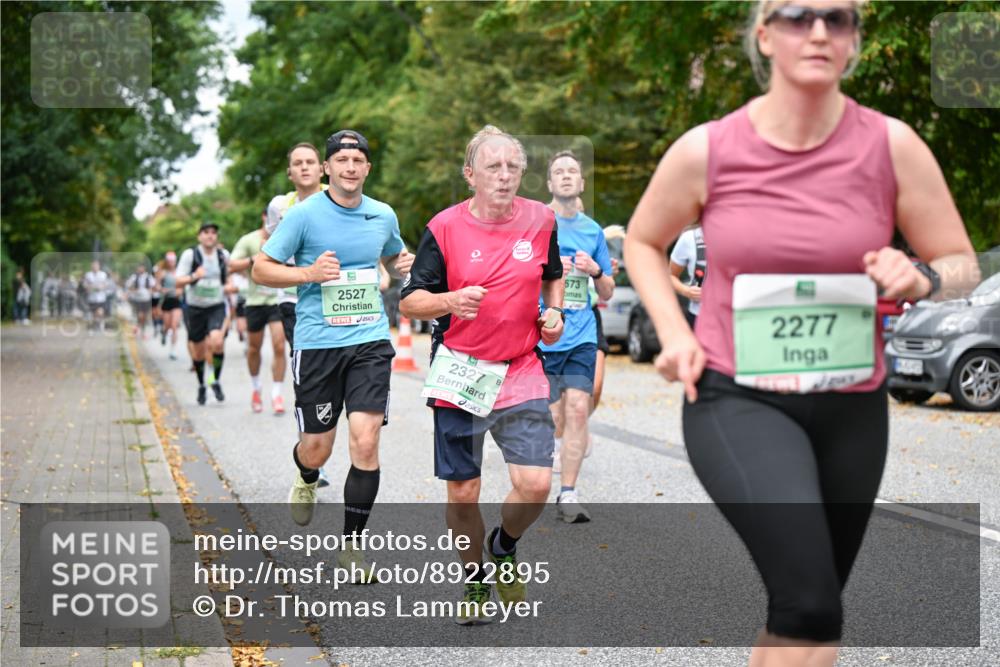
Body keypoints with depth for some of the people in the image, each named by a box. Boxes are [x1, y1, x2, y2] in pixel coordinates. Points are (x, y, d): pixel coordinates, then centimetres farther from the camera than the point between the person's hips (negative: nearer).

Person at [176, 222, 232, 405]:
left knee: (217, 342, -23)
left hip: (217, 306, 1)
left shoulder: (223, 255, 2)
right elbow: (178, 282, -11)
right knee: (198, 351, 9)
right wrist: (193, 277, -29)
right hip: (196, 308, -1)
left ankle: (216, 381, -3)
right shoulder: (190, 254, -8)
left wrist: (229, 286, 2)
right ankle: (201, 386, 31)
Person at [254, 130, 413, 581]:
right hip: (317, 343, -2)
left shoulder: (383, 215, 7)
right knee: (317, 450, 6)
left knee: (365, 442, -10)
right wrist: (310, 273, -17)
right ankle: (306, 477, 46)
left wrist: (403, 265, 4)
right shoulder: (303, 215, -5)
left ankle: (351, 545, 5)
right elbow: (260, 270, -3)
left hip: (370, 341, 2)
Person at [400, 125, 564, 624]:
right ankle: (476, 580, 29)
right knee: (462, 492, 4)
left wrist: (554, 311, 4)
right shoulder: (444, 228, -7)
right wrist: (451, 301, -23)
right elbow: (409, 302, -4)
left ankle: (504, 545, 23)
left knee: (535, 485, -10)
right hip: (459, 374, -2)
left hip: (522, 373, 2)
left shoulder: (541, 220, 2)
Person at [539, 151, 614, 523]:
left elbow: (607, 293, 17)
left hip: (582, 335, 3)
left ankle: (567, 495, 0)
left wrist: (596, 272, -3)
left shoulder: (592, 230, 13)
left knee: (578, 410, -8)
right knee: (551, 419, -2)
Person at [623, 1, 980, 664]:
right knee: (810, 601, -24)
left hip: (851, 406, 3)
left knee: (808, 605, 16)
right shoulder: (706, 151, -7)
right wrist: (674, 332, -4)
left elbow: (962, 265, 3)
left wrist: (921, 278, -20)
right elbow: (643, 241, 11)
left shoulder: (891, 146, -6)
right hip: (736, 399, -3)